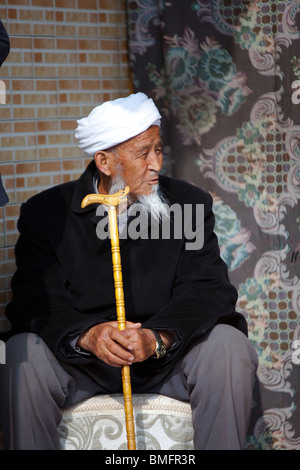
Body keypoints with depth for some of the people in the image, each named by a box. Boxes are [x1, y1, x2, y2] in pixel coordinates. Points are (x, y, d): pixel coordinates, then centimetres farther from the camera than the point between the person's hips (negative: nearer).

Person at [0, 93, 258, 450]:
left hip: (167, 357, 1)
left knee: (230, 347, -26)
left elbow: (207, 290, -10)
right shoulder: (46, 212, -2)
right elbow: (39, 303, -11)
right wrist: (88, 335, -33)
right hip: (82, 361, -1)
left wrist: (157, 337, -30)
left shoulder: (190, 204, 0)